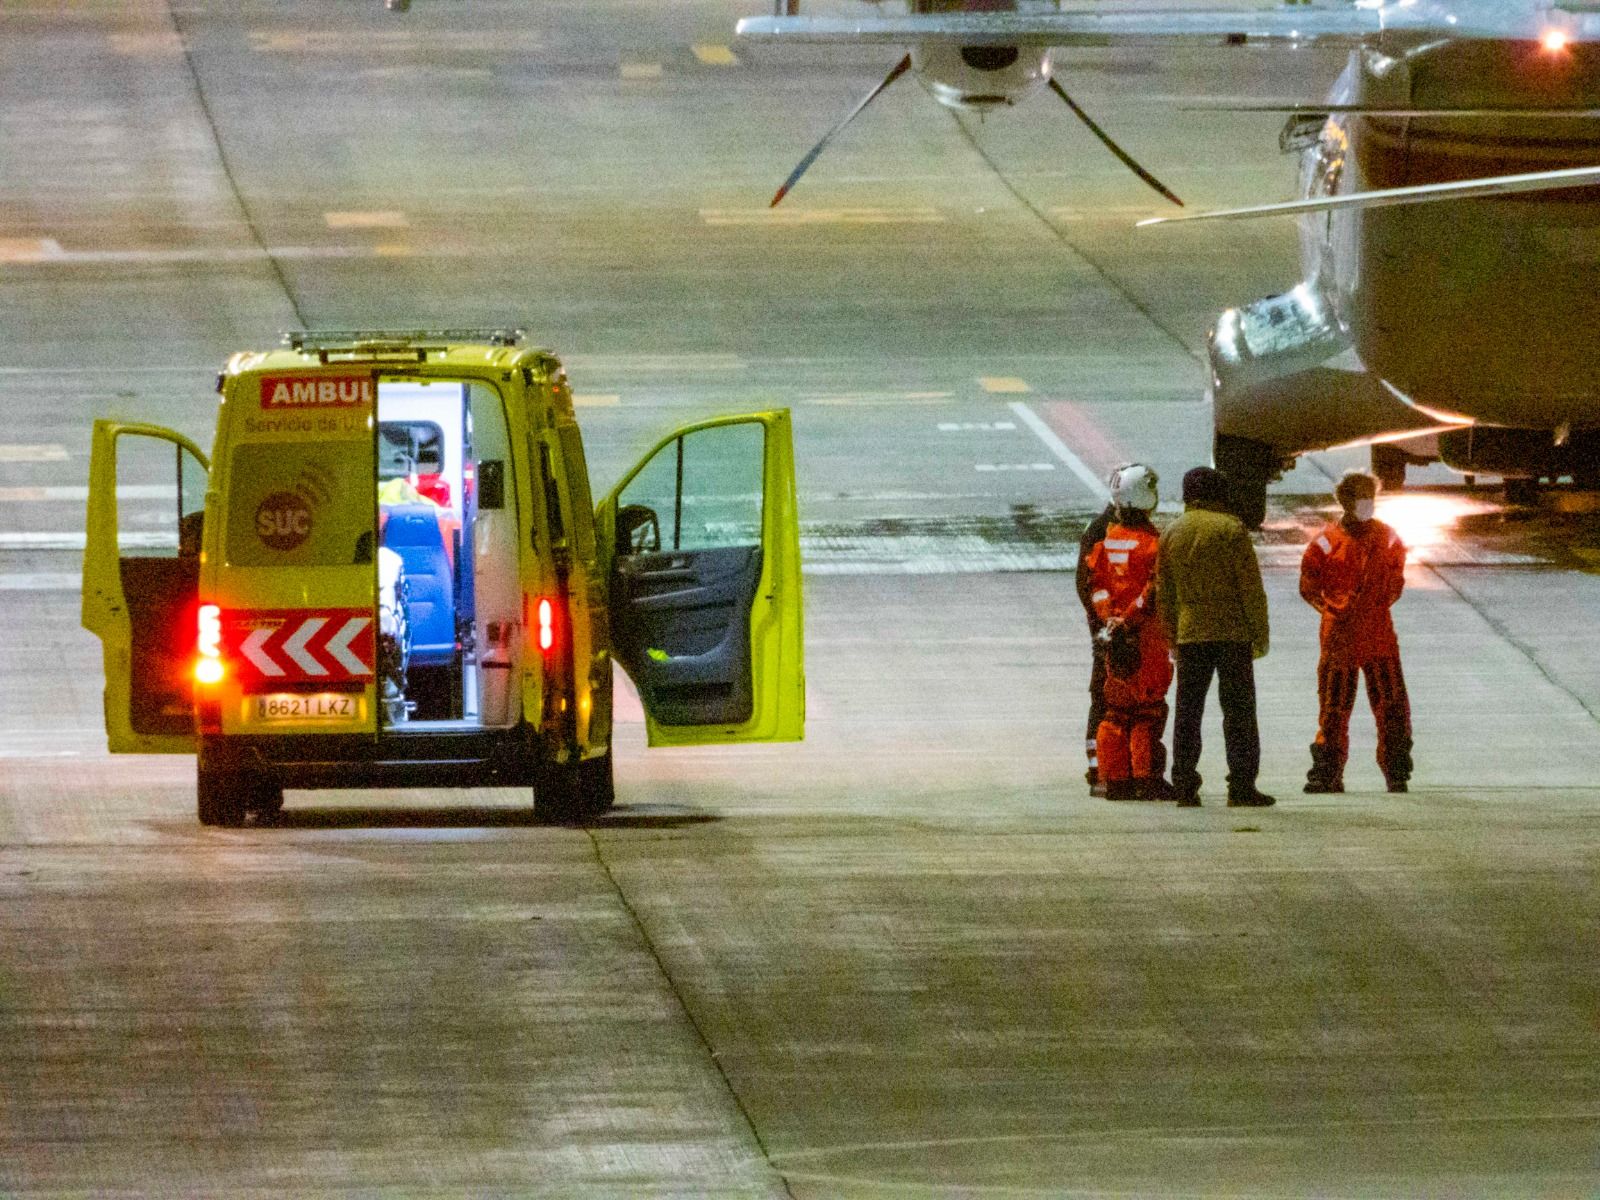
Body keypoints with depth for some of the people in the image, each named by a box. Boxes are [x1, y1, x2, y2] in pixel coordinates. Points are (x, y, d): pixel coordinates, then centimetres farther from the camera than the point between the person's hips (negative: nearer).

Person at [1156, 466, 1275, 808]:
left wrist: (1171, 634, 19)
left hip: (1189, 634, 4)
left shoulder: (1172, 533, 8)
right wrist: (1260, 633, -2)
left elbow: (1164, 592, 12)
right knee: (1238, 709, -1)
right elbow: (1250, 587, -8)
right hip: (1232, 633, -4)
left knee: (1188, 711, 8)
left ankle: (1185, 787, 5)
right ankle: (1241, 786, -5)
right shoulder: (1231, 530, -6)